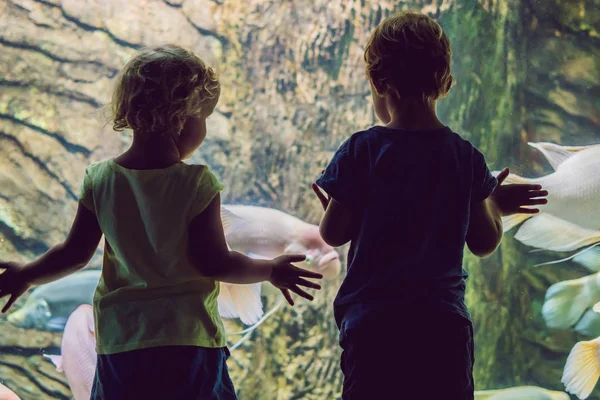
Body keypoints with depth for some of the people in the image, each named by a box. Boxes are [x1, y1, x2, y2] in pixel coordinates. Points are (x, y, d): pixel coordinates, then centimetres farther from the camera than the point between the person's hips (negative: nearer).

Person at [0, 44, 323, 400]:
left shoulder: (100, 180, -2)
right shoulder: (198, 183, -13)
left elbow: (75, 254, 4)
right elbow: (214, 262, -12)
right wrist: (271, 270, 3)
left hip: (119, 340, 3)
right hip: (188, 338, -3)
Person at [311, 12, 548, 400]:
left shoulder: (361, 151, -7)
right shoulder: (467, 157, 2)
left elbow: (334, 233, -1)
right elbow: (484, 243, 8)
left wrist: (329, 203, 21)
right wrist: (495, 204, 27)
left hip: (373, 323, -2)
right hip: (445, 322, 2)